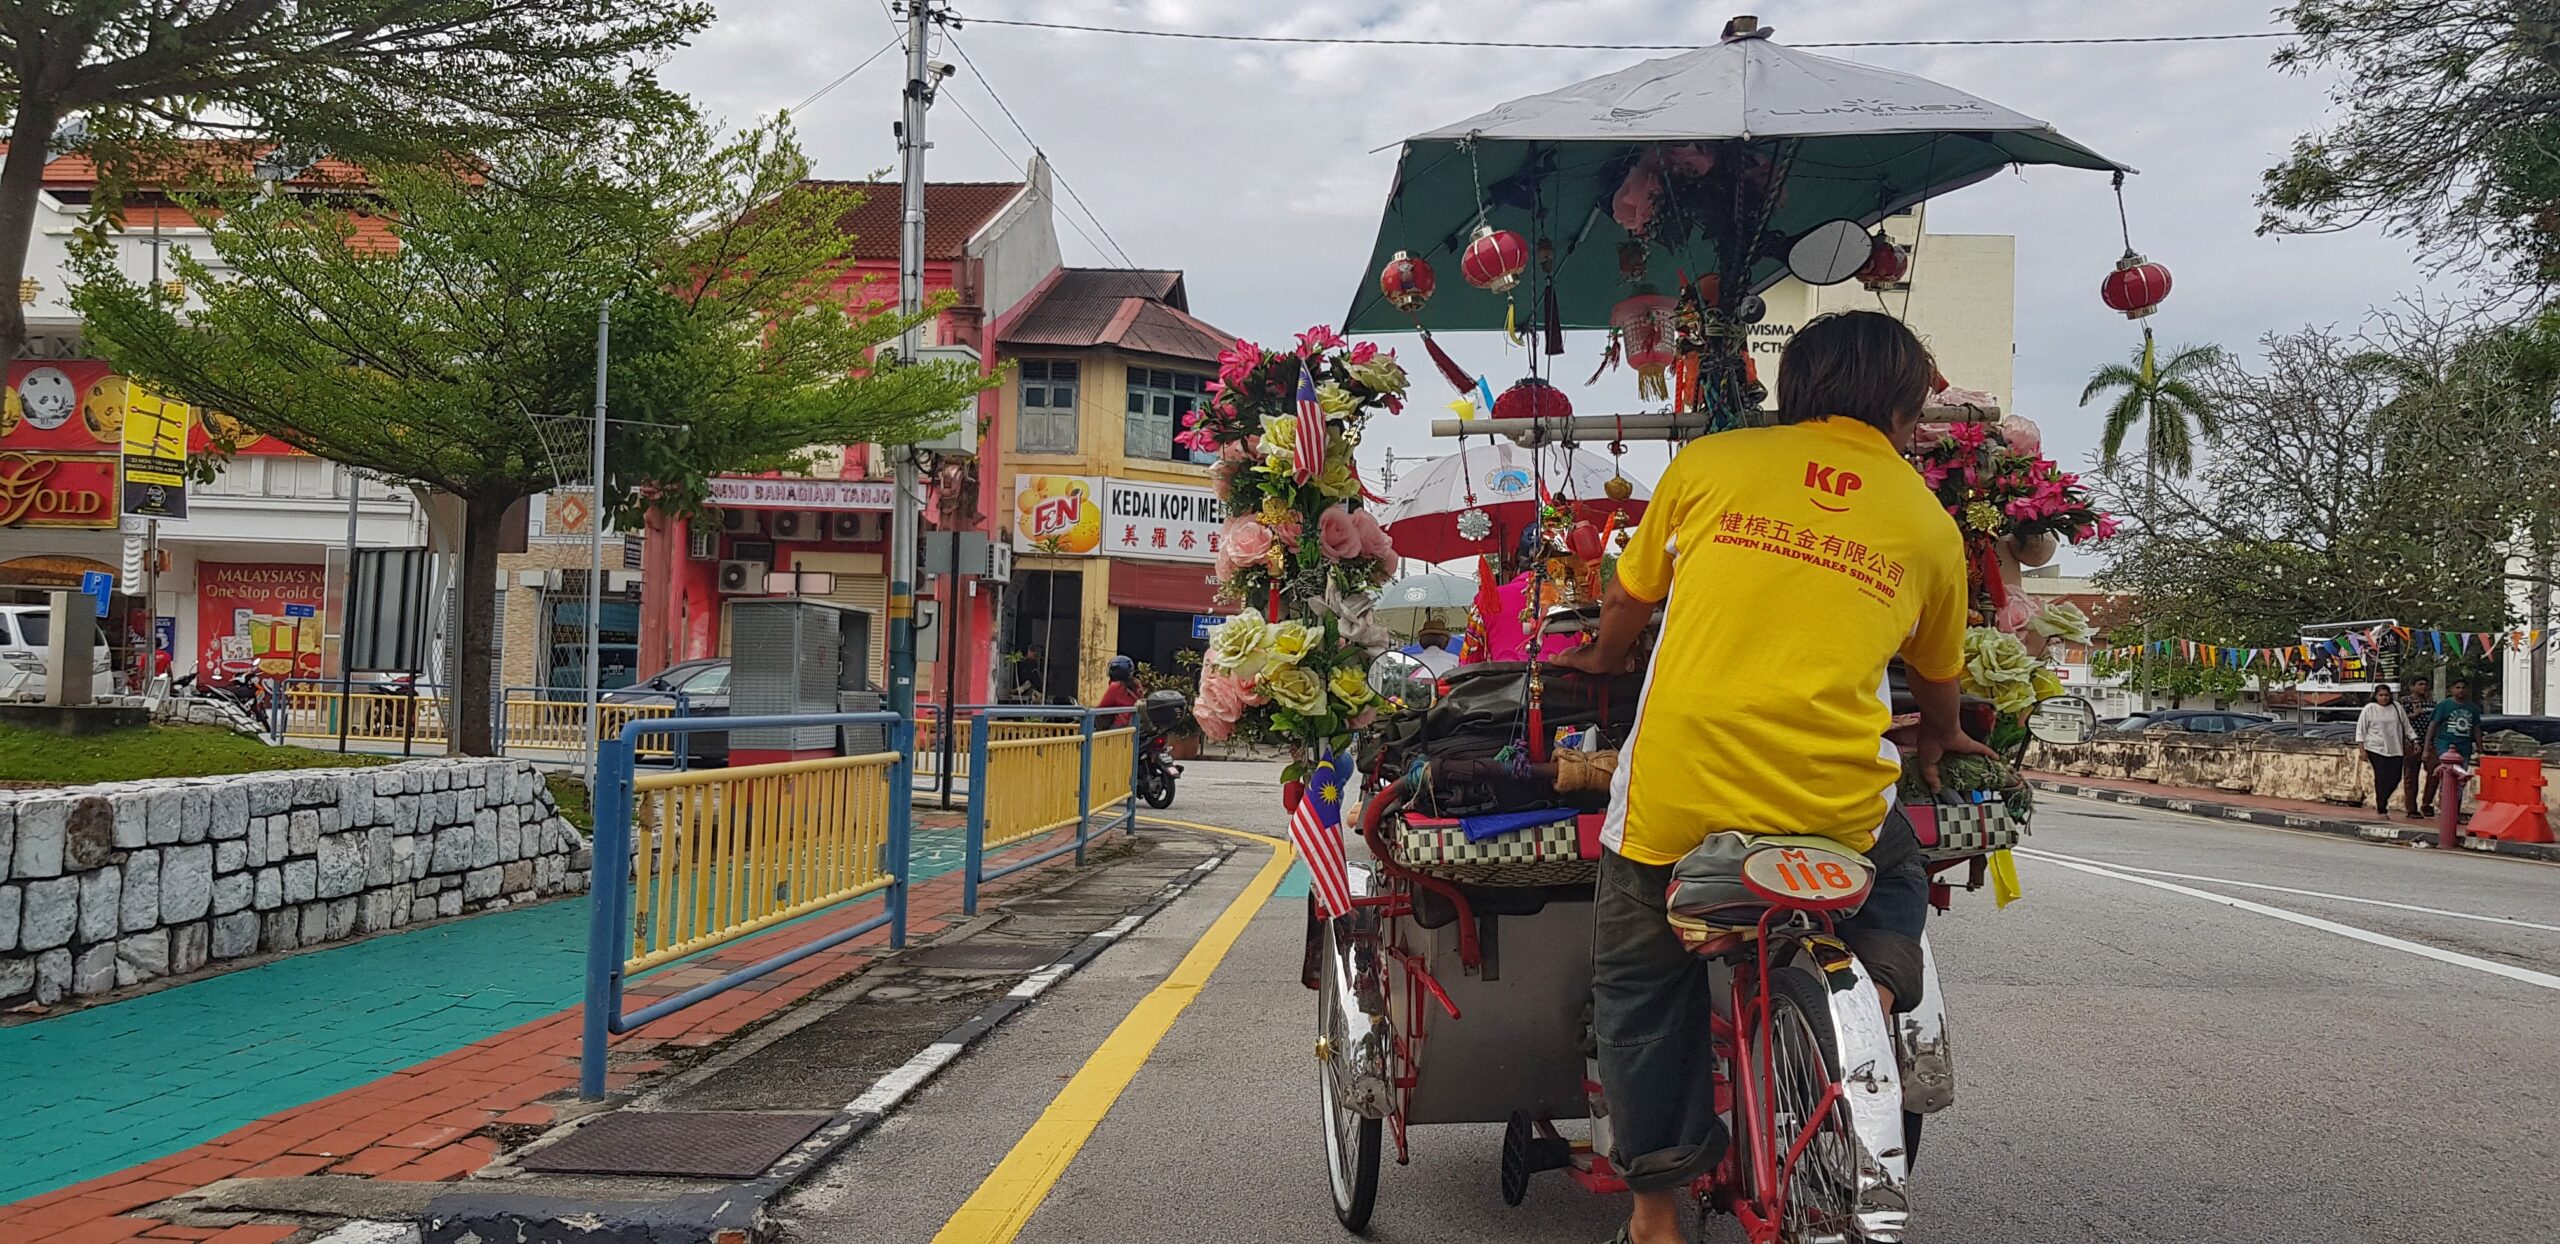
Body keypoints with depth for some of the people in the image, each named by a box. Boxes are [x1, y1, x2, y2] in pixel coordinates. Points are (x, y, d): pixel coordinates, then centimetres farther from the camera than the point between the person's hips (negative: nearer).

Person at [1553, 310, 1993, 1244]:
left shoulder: (1708, 462, 9)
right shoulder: (1925, 519, 13)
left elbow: (1627, 604, 22)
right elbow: (1937, 680, 28)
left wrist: (1601, 666, 45)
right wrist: (1940, 744, 52)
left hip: (1675, 790, -1)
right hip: (1836, 806, 1)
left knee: (1639, 984, 22)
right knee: (1899, 878, 34)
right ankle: (1873, 976, 3)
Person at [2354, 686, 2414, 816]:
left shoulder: (2397, 708, 9)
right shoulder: (2370, 709, 0)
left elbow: (2407, 726, 17)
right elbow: (2361, 729, 0)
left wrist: (2415, 741, 11)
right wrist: (2362, 750, -5)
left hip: (2395, 749, 4)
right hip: (2376, 749, -4)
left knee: (2395, 777, -1)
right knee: (2381, 778, -6)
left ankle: (2380, 802, 21)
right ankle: (2382, 809, 2)